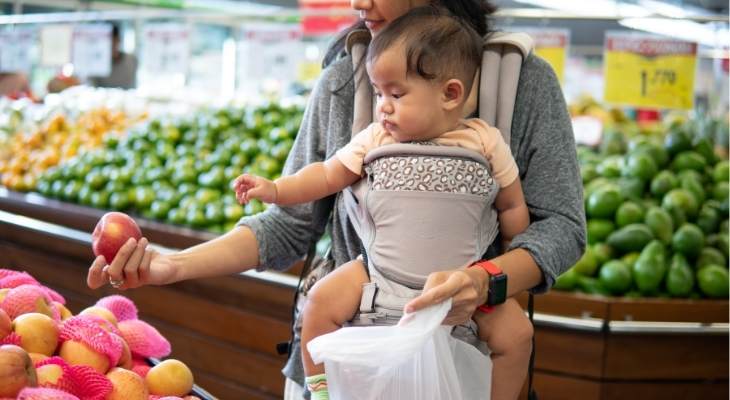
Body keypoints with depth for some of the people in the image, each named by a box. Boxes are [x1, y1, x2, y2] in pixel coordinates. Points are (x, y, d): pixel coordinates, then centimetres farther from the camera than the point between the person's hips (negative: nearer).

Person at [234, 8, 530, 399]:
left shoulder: (486, 143, -8)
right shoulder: (375, 139, -4)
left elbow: (512, 208, 1)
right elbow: (328, 175, 4)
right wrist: (274, 189, -7)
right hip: (381, 269, 1)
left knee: (515, 333, -15)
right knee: (321, 302, -16)